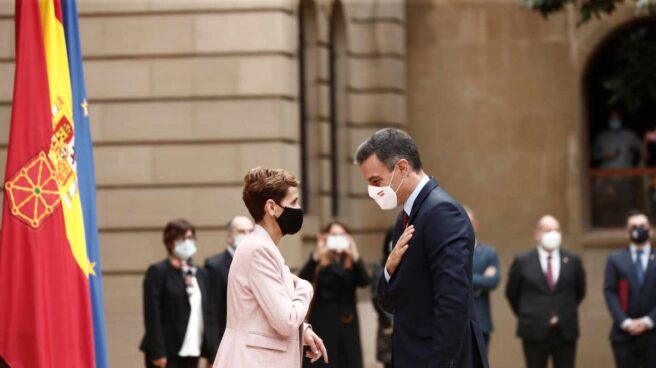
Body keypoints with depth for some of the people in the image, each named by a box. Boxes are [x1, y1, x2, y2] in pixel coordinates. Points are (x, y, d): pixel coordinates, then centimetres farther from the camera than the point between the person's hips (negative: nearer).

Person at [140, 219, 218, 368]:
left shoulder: (200, 274, 16)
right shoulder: (158, 272, -3)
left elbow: (209, 314, 15)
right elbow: (152, 316, -10)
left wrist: (212, 354, 7)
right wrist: (157, 353, -17)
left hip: (192, 352, 6)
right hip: (167, 355, -6)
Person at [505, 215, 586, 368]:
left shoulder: (572, 261, 5)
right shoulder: (522, 261, 0)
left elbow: (580, 291, 17)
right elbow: (512, 292, 10)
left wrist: (567, 314, 12)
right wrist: (525, 315, 8)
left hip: (566, 332, 2)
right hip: (535, 332, -2)